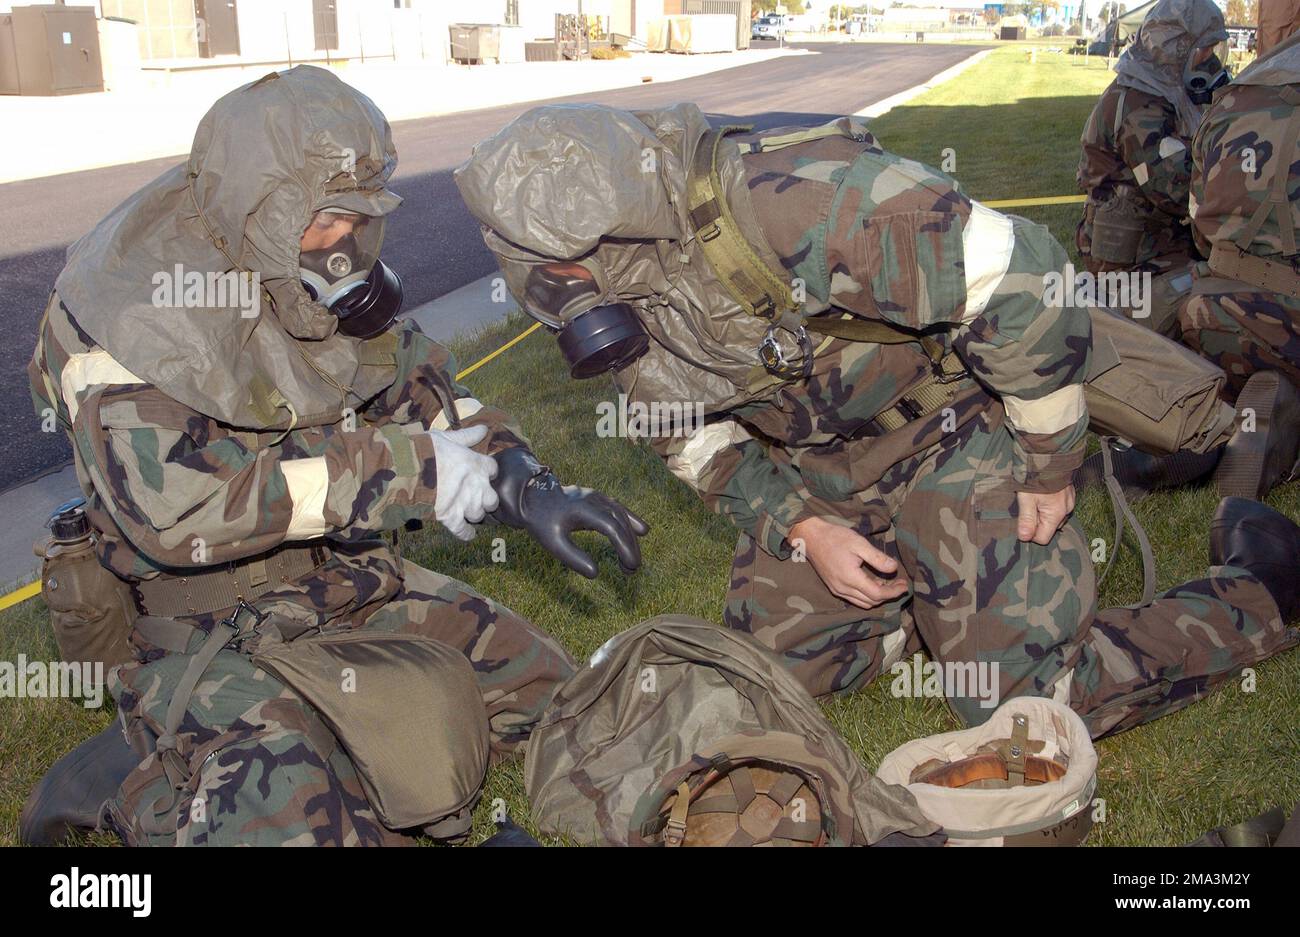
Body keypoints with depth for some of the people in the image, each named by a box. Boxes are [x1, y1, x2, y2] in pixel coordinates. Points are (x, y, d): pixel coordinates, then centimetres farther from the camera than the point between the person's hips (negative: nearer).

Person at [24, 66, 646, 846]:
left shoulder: (326, 280, 1)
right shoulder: (130, 296, -20)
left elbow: (421, 385, 12)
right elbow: (169, 507, -30)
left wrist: (528, 488, -7)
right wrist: (402, 470, -28)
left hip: (346, 579, 7)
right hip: (203, 625, -7)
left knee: (543, 689, 7)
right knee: (300, 820, -28)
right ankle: (148, 779, 1)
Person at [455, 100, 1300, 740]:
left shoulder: (785, 197, -33)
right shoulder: (623, 298, -7)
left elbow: (1015, 272, -31)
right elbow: (694, 439, 7)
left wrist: (1049, 465, -19)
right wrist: (806, 532, -8)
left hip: (952, 419, -7)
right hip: (819, 470, 7)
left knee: (1032, 703, -9)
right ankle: (921, 587, 27)